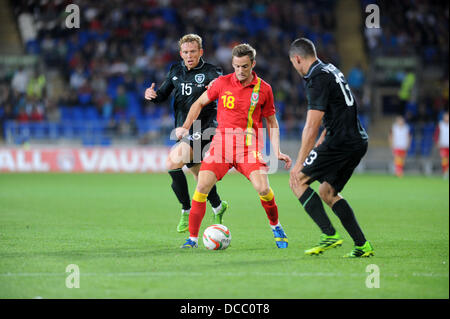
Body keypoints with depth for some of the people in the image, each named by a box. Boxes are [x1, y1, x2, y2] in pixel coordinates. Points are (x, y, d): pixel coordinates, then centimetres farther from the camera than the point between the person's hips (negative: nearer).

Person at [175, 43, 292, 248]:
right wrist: (186, 127, 6)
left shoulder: (263, 89, 1)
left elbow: (271, 122, 11)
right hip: (222, 143, 1)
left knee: (263, 188, -18)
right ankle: (192, 238, 0)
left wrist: (277, 152, 3)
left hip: (250, 146, -1)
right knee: (202, 187, -12)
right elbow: (199, 103, 16)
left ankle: (275, 227, 10)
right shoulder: (222, 83, 1)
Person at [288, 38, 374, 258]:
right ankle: (362, 245, 10)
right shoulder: (332, 71, 17)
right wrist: (322, 140, 36)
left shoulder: (317, 79, -13)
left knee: (297, 180, -2)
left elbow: (311, 127, -19)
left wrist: (299, 163, -18)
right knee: (327, 192, 17)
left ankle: (330, 235, -11)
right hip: (358, 142, 9)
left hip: (341, 142, -9)